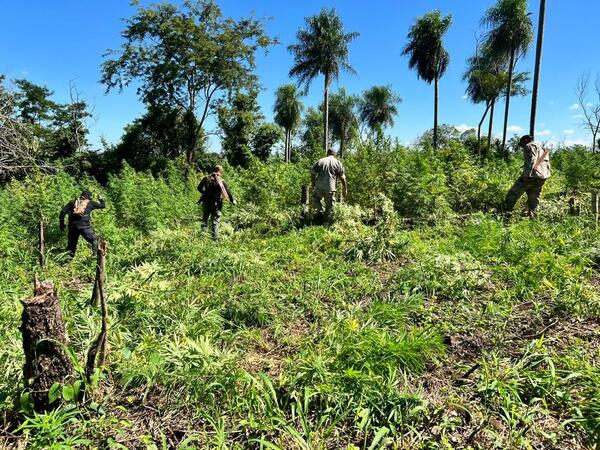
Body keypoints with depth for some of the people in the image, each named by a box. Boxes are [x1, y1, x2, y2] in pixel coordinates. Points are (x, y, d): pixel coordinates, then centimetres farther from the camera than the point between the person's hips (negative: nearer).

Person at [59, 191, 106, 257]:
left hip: (73, 227, 4)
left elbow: (63, 211, 10)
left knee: (71, 244, 17)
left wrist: (62, 223, 14)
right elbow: (103, 206, 15)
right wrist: (101, 199, 35)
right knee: (95, 241, 7)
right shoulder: (90, 203, 9)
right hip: (84, 227, -4)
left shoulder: (73, 202, 17)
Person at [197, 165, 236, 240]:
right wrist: (233, 201, 8)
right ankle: (215, 238, 1)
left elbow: (199, 188, 4)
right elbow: (228, 192, -4)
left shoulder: (206, 178, 0)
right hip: (216, 204, -3)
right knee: (216, 221, 4)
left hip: (206, 202, 3)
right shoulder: (221, 181, -7)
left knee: (205, 219, 17)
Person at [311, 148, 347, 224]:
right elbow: (342, 178, 3)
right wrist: (345, 189, 11)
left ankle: (319, 211, 9)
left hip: (319, 186, 1)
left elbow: (312, 173, 6)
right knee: (330, 206, 9)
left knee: (316, 198, 28)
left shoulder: (320, 161, 9)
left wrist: (313, 184, 18)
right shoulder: (338, 163, 7)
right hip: (330, 188, -1)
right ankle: (327, 222, 11)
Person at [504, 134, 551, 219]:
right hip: (543, 177, 9)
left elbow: (531, 160, -15)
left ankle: (506, 213, -5)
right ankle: (531, 216, 10)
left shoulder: (530, 146, 1)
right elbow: (547, 164, 24)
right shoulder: (542, 148, 30)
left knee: (513, 194, -3)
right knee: (534, 198, 12)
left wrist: (527, 174, -20)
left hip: (532, 175, -8)